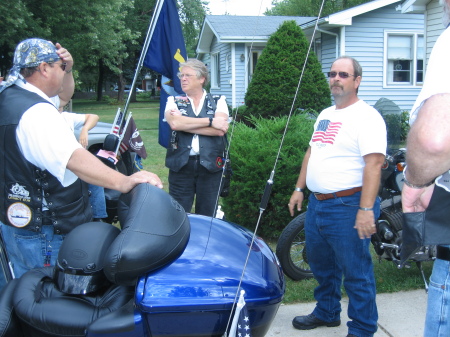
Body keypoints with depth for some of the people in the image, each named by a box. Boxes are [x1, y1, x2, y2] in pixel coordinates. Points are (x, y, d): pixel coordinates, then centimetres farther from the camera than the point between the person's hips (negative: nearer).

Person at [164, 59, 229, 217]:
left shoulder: (218, 101, 8)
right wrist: (211, 121, -11)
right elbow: (174, 123, -13)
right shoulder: (174, 101, 10)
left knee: (207, 216, 9)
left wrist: (185, 124, -11)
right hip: (181, 164, 1)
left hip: (210, 166, 0)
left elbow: (220, 130, -11)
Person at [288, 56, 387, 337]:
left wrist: (366, 209, -27)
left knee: (356, 272, 2)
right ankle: (327, 313, 40)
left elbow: (374, 163, -20)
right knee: (321, 265, 21)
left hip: (347, 207, -9)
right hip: (317, 203, 9)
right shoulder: (325, 115, 15)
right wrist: (299, 189, 18)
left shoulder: (366, 116, -12)